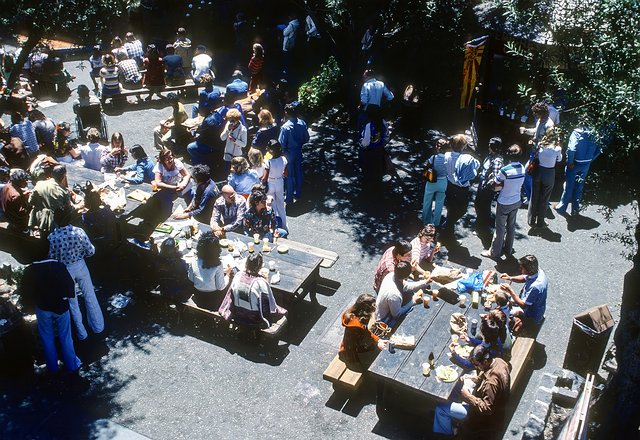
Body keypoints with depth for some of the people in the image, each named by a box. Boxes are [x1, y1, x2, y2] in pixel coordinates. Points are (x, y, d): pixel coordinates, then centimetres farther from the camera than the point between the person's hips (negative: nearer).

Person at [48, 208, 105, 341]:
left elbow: (52, 257, -11)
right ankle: (98, 326, 32)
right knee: (90, 296, 19)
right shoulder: (79, 231, -20)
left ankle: (81, 333, 28)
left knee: (72, 302, 16)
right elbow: (91, 251, -12)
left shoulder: (53, 237, -23)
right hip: (80, 266, 1)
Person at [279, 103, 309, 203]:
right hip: (299, 151, 5)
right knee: (298, 172, 20)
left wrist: (282, 152, -2)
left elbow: (281, 143, -20)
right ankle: (298, 193, 35)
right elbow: (306, 138, 0)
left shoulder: (285, 127, -26)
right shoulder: (302, 123, -10)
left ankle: (289, 197, 18)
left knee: (289, 175, 8)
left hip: (289, 153, -5)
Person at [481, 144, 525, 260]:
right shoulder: (522, 168, -5)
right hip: (516, 202, 6)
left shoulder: (505, 170, -26)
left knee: (500, 228, 7)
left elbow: (494, 184, -16)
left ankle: (494, 252, 20)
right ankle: (508, 250, 34)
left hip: (504, 203, -6)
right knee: (511, 226, 19)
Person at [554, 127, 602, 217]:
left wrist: (570, 162, -17)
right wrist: (590, 160, 10)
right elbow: (598, 149, 5)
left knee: (568, 186, 9)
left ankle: (562, 208, 20)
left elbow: (571, 149, -28)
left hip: (575, 163, -4)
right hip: (586, 164, 5)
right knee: (579, 187, 16)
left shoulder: (576, 133, -16)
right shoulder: (592, 134, 0)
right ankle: (575, 209, 24)